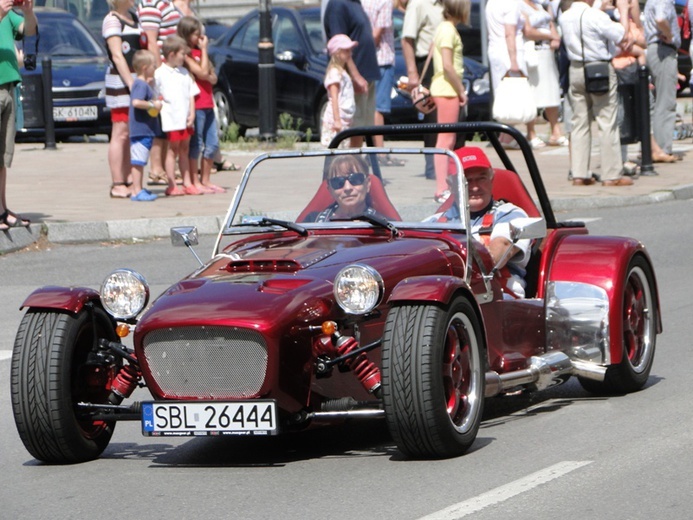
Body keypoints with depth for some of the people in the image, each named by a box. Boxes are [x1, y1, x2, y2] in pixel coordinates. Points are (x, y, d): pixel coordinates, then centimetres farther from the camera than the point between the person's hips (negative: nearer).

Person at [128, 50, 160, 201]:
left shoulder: (144, 84, 17)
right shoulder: (141, 85, -16)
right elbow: (136, 102, -29)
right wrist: (153, 105, -21)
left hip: (146, 131, 11)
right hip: (141, 130, -11)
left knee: (139, 162, 16)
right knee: (138, 161, -9)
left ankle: (139, 190, 22)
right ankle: (137, 191, -9)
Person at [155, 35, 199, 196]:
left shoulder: (184, 72, 15)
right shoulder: (160, 73, -6)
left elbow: (191, 95, 14)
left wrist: (192, 114, 5)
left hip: (185, 119, 6)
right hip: (172, 120, -6)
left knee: (184, 149, 11)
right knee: (173, 150, -3)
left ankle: (187, 183, 16)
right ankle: (172, 186, 0)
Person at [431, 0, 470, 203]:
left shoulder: (446, 28, 16)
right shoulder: (448, 30, -13)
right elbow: (447, 65, -20)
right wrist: (461, 90, -14)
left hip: (445, 89, 10)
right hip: (447, 89, -10)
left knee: (449, 141, 11)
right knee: (445, 140, -10)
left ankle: (443, 188, 13)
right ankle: (442, 189, -11)